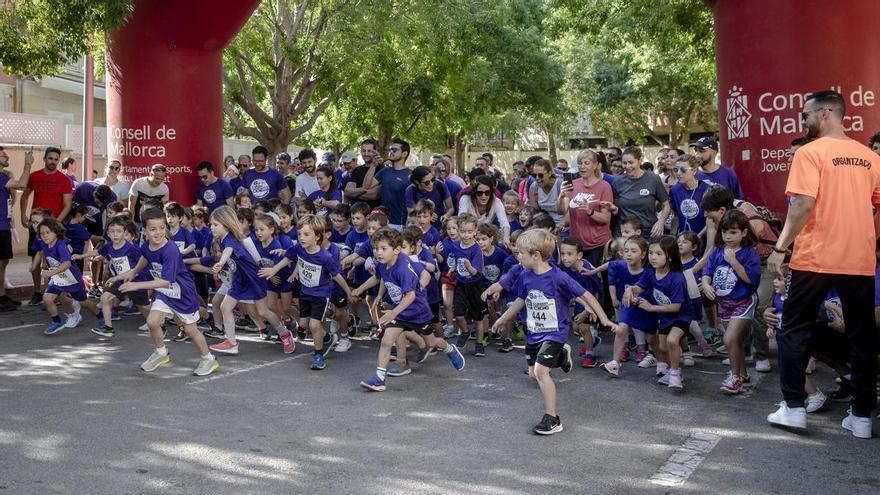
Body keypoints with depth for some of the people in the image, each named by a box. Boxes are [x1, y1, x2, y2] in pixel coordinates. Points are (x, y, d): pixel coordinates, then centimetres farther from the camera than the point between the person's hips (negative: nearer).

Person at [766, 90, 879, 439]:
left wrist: (780, 247, -11)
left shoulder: (810, 153, -8)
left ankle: (794, 407, 7)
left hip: (815, 258, -5)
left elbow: (803, 204, -17)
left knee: (794, 330, 8)